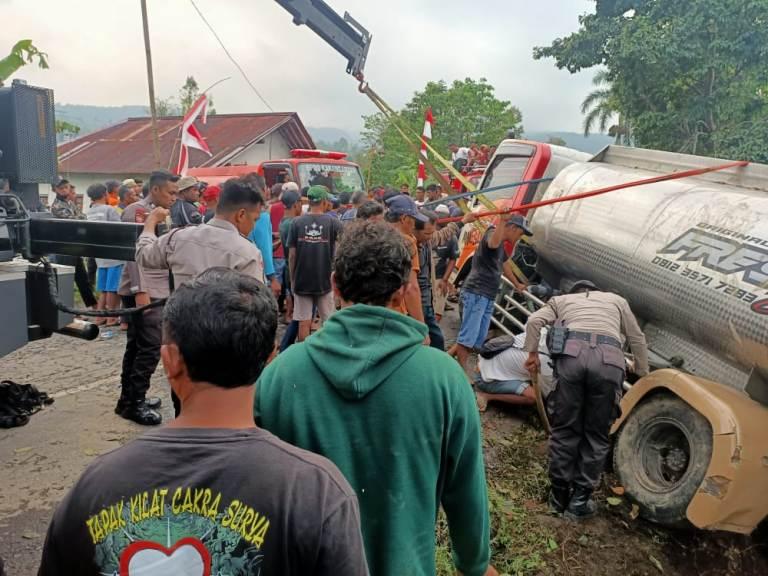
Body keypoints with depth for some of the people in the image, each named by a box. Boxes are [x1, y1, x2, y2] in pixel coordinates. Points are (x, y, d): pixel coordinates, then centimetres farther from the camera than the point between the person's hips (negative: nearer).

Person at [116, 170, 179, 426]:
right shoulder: (137, 211, -11)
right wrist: (140, 290, -23)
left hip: (155, 290, 10)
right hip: (143, 292, -10)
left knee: (137, 346, 13)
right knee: (150, 348, -9)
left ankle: (129, 398, 22)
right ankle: (134, 403, -1)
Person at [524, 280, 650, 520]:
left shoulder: (562, 299, 33)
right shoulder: (616, 300, 36)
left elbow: (534, 321, 15)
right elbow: (637, 339, 35)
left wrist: (532, 353, 21)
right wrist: (643, 374, 43)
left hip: (572, 353, 0)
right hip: (609, 359, 1)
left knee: (565, 429, 11)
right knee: (596, 434, 11)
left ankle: (559, 496, 17)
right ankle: (579, 501, 13)